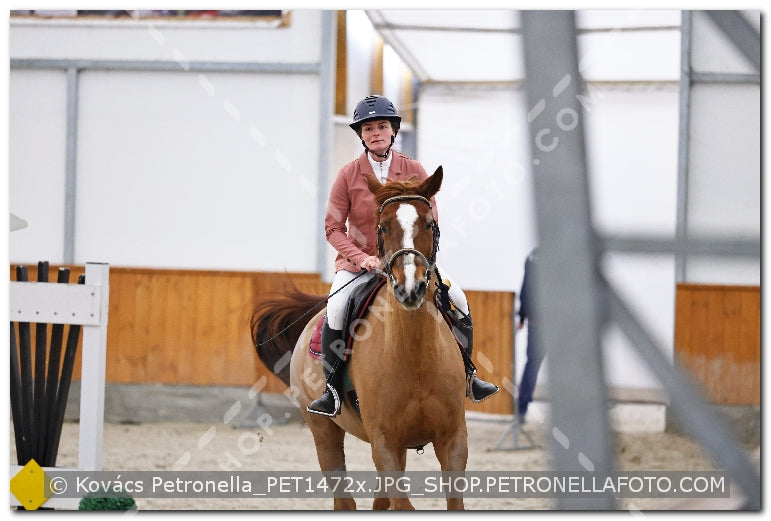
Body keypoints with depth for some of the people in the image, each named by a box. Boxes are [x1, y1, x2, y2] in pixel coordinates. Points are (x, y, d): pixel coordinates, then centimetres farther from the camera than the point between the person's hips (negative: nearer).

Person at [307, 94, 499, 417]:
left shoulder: (414, 171, -1)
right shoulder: (349, 175, -6)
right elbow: (333, 227, -5)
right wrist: (361, 257, -19)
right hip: (359, 261, -2)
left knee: (458, 299, -12)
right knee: (335, 309, -29)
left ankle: (467, 377, 5)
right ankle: (332, 391, -16)